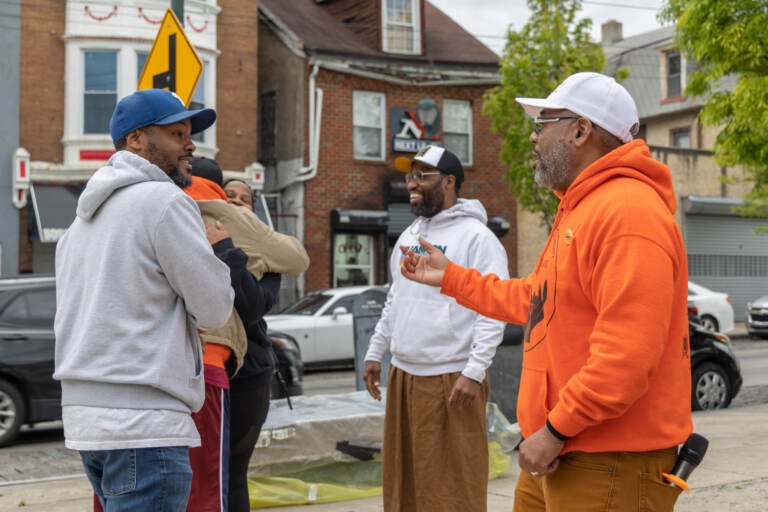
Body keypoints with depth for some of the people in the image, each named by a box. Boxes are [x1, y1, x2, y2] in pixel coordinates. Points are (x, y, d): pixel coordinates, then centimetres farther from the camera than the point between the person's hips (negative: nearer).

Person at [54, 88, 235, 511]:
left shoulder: (83, 218, 18)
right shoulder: (164, 200, -10)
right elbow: (213, 309, -9)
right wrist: (221, 249, 9)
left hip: (85, 413, 9)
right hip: (143, 423, -9)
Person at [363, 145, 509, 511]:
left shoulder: (476, 236, -10)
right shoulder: (408, 235, 15)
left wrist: (474, 372, -21)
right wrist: (375, 352, 17)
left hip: (450, 379, -8)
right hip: (401, 375, 8)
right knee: (401, 479, 15)